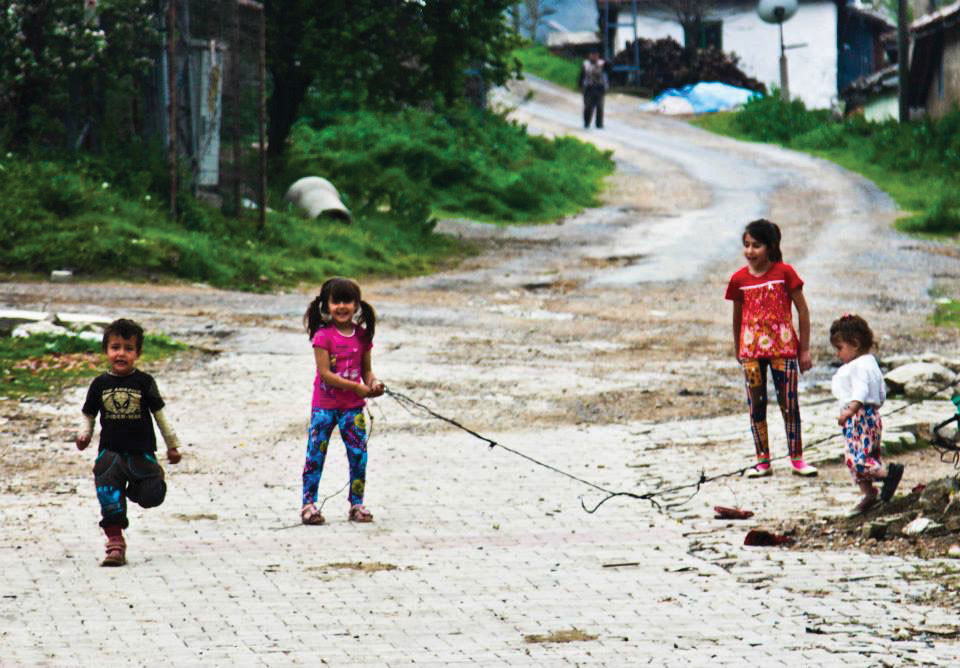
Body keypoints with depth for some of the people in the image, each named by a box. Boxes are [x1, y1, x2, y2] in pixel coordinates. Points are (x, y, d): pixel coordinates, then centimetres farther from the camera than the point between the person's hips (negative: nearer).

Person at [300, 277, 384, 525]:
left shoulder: (362, 336, 4)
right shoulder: (323, 336, -10)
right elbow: (325, 373, -16)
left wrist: (373, 383, -11)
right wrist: (359, 388, -20)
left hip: (353, 406, 4)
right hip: (325, 405, -4)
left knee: (359, 455, 1)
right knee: (315, 455, -1)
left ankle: (356, 504, 12)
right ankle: (309, 503, 5)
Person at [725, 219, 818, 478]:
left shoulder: (784, 272, -6)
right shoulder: (739, 279, 1)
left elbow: (802, 311, -1)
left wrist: (805, 349, -2)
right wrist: (737, 350, 18)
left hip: (783, 347, -2)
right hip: (751, 349, 2)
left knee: (789, 403, 1)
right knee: (756, 405, 4)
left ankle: (797, 459, 9)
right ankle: (762, 461, 11)